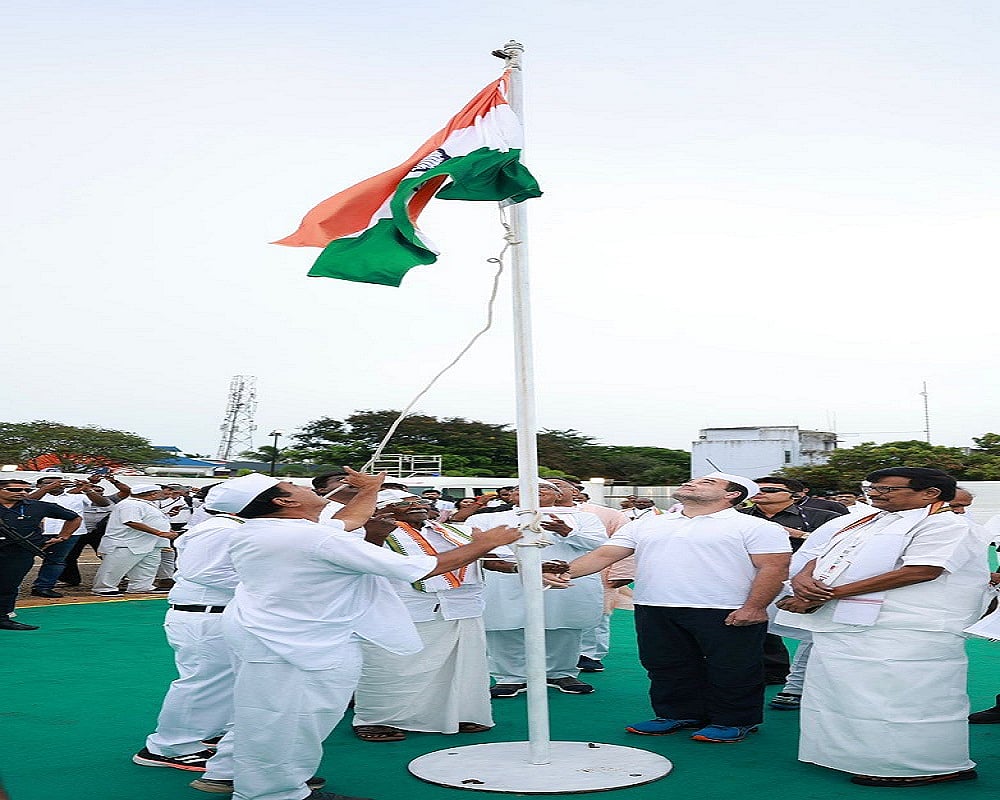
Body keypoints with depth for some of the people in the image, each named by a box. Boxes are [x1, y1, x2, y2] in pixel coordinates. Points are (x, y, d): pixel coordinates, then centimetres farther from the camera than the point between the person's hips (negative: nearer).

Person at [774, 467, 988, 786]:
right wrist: (802, 580, -8)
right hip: (841, 628, 9)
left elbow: (921, 571, -20)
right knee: (841, 695, 14)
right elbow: (819, 558, 21)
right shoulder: (857, 524, 20)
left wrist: (826, 595, -20)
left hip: (908, 634, -9)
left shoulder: (943, 525, -7)